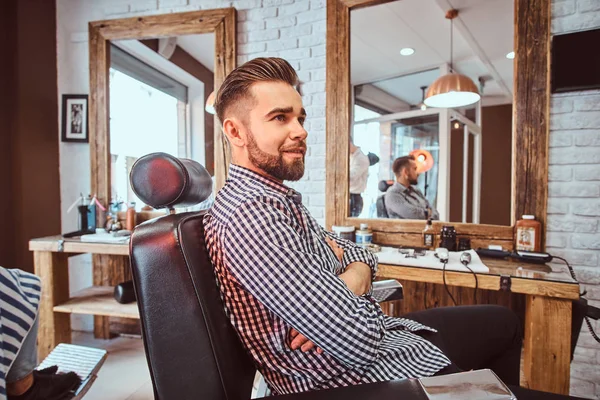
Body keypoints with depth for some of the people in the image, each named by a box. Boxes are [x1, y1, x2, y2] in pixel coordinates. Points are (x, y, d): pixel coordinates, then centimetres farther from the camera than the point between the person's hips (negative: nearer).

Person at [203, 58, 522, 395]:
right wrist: (353, 285, -10)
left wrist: (356, 273, -12)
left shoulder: (280, 198, 3)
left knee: (503, 322, 23)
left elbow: (357, 254, 11)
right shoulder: (251, 216, -29)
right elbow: (358, 340, -30)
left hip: (376, 332, 9)